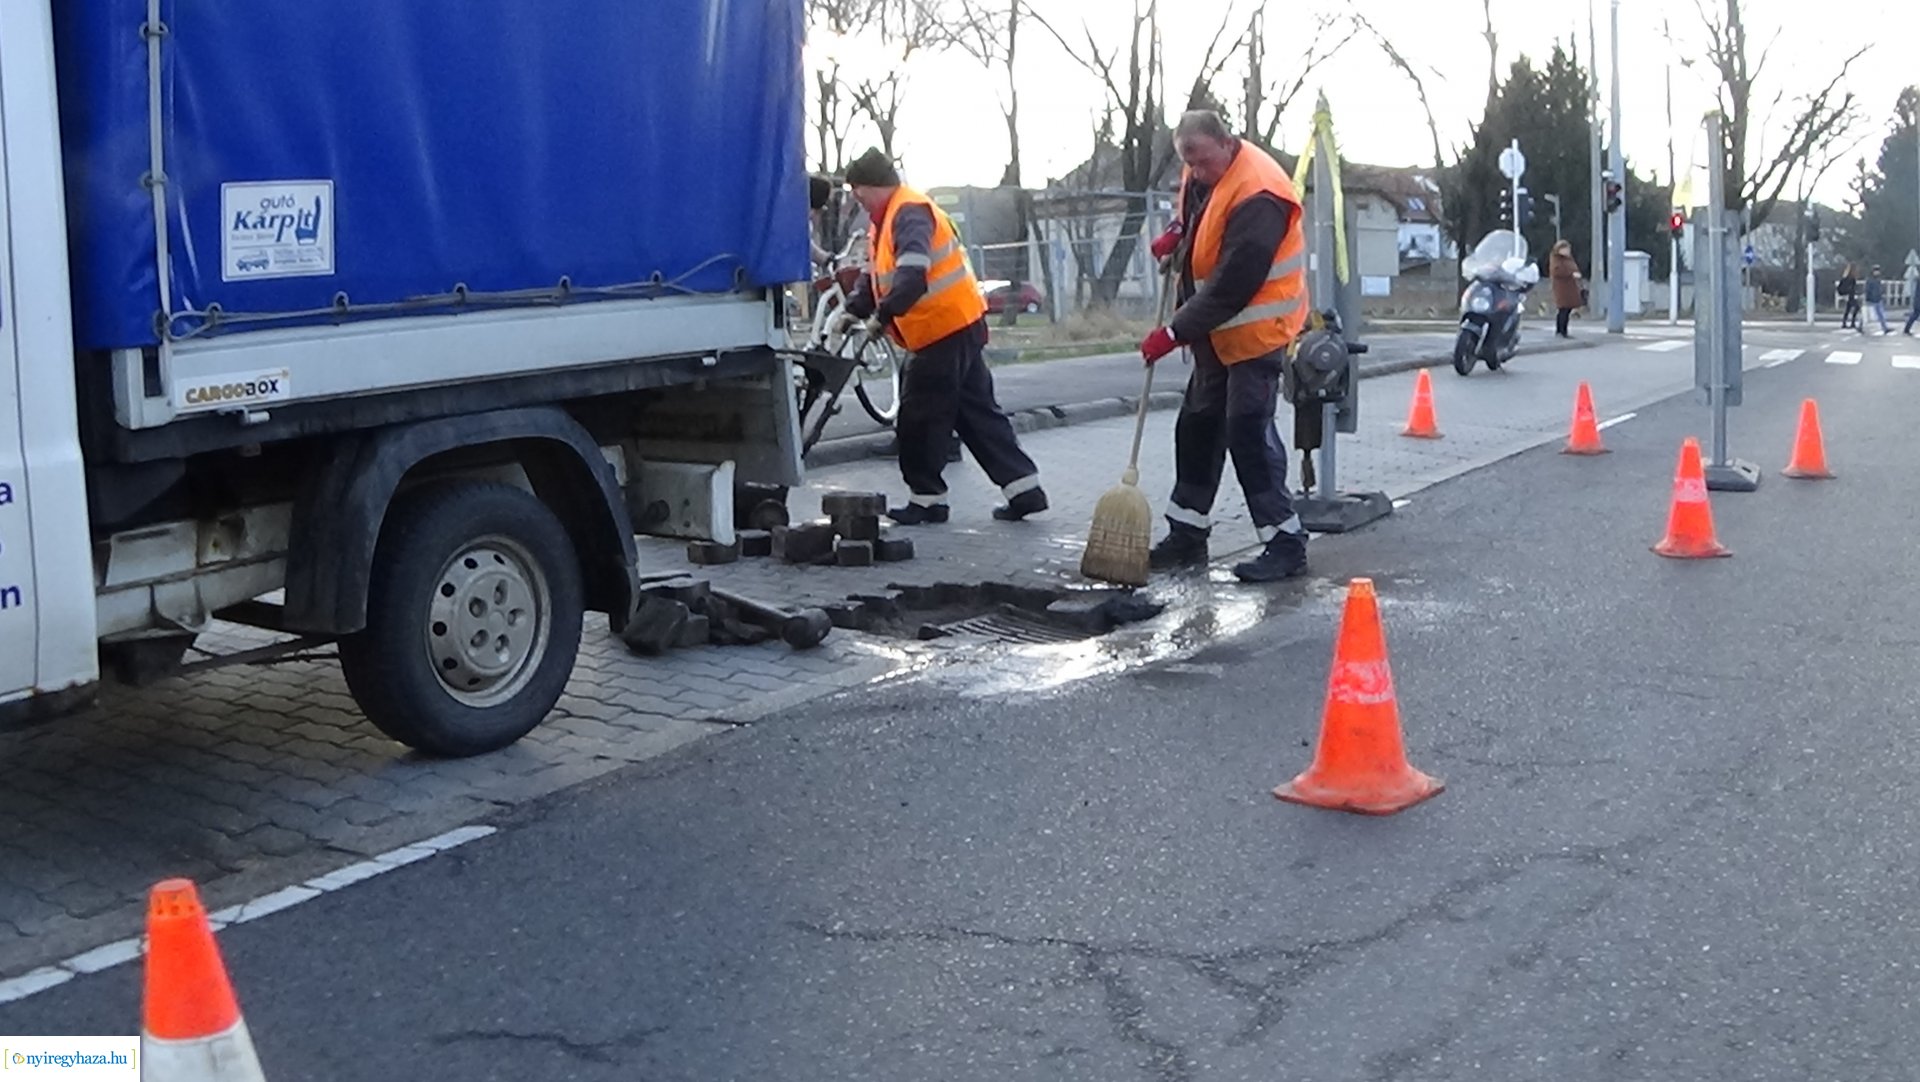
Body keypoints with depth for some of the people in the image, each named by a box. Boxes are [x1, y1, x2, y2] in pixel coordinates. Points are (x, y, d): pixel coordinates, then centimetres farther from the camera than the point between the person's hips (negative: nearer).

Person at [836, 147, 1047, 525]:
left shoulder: (909, 214, -17)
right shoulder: (885, 220, 16)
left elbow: (912, 275, -32)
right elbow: (874, 277, 19)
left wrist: (882, 315, -35)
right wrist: (852, 311, 5)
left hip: (944, 332, -10)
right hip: (959, 328, 10)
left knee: (918, 417, -1)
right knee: (977, 412, 11)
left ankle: (927, 499, 9)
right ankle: (1025, 489, 12)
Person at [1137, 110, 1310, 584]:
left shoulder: (1257, 197, -26)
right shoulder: (1203, 175, 4)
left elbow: (1231, 286, -27)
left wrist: (1175, 332, -23)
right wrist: (1176, 233, 7)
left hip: (1256, 330, -10)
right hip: (1217, 331, 10)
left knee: (1249, 433, -11)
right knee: (1197, 426, 13)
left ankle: (1286, 543, -3)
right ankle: (1187, 535, 23)